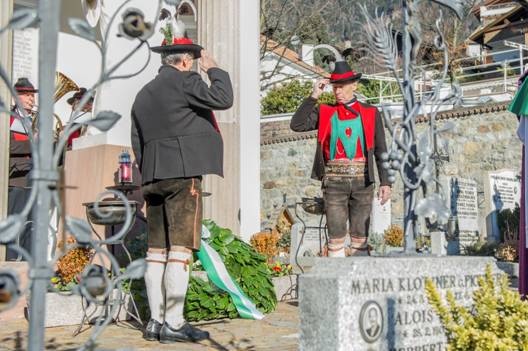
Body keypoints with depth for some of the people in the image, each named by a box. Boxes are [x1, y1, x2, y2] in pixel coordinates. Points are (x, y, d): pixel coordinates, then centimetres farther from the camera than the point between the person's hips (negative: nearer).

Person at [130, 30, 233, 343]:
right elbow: (222, 98, -10)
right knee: (180, 249, -7)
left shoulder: (144, 94, 21)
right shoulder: (184, 80, -3)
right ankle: (174, 324, -7)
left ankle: (156, 321, 10)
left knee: (157, 249, 7)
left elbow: (138, 143, 21)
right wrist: (213, 69, 6)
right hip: (184, 173, -8)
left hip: (153, 178, 8)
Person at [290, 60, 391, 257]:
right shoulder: (324, 113, 6)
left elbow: (381, 151, 6)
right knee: (336, 237, -1)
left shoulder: (370, 113, 6)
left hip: (362, 181, 1)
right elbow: (296, 125, -9)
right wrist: (314, 96, -9)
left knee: (360, 238, 6)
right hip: (334, 182, 0)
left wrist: (385, 183, -1)